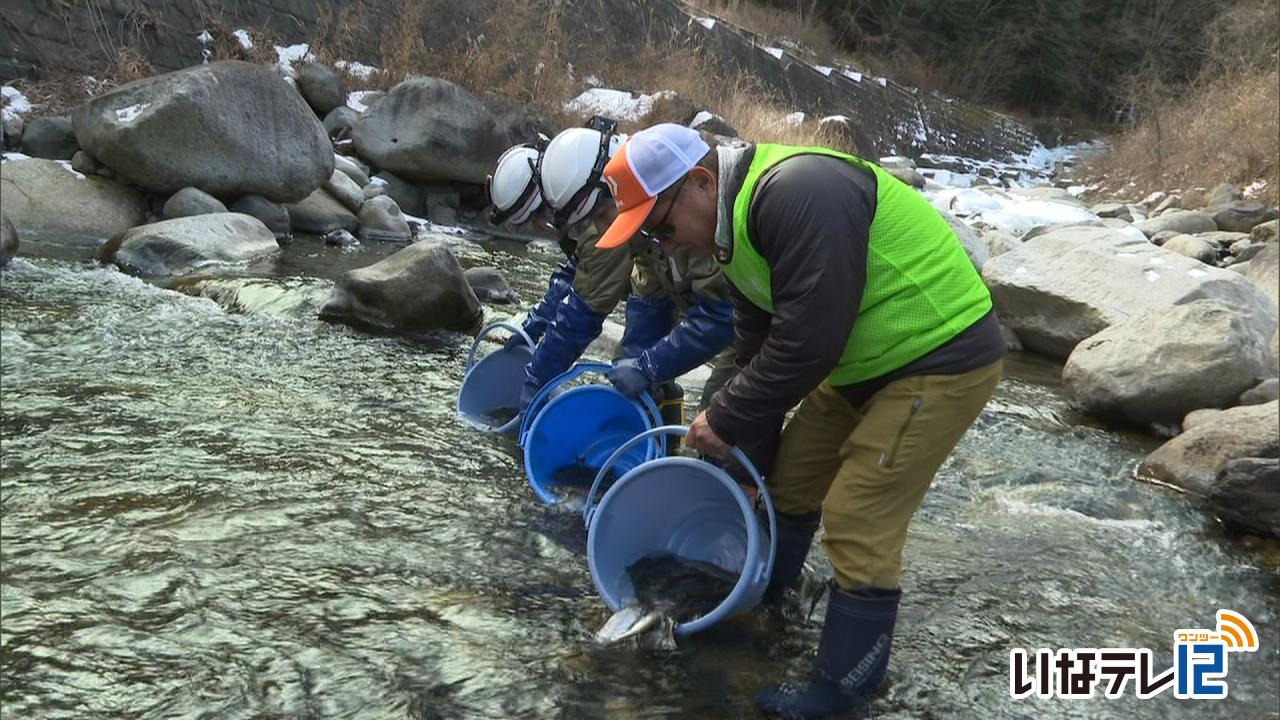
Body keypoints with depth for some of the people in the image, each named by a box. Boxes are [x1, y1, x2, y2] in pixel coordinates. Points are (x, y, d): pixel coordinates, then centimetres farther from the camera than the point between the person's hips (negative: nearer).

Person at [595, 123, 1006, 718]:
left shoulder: (796, 194, -29)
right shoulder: (736, 220, 3)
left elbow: (806, 338, -30)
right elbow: (756, 344, 9)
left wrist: (728, 420, -19)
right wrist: (742, 444, 10)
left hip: (941, 357, -10)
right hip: (863, 357, 10)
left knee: (857, 523, -9)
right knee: (791, 473, 18)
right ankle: (764, 587, 42)